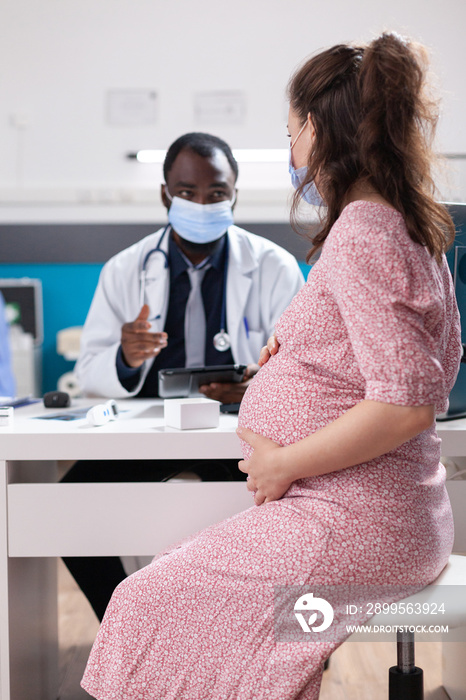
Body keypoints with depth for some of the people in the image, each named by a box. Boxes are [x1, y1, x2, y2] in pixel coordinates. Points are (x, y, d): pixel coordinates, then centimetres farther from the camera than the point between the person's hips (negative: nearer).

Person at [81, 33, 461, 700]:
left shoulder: (360, 234, -19)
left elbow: (408, 403, -26)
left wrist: (285, 463, -16)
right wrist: (298, 343, 14)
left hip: (351, 526, -10)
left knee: (148, 604, -3)